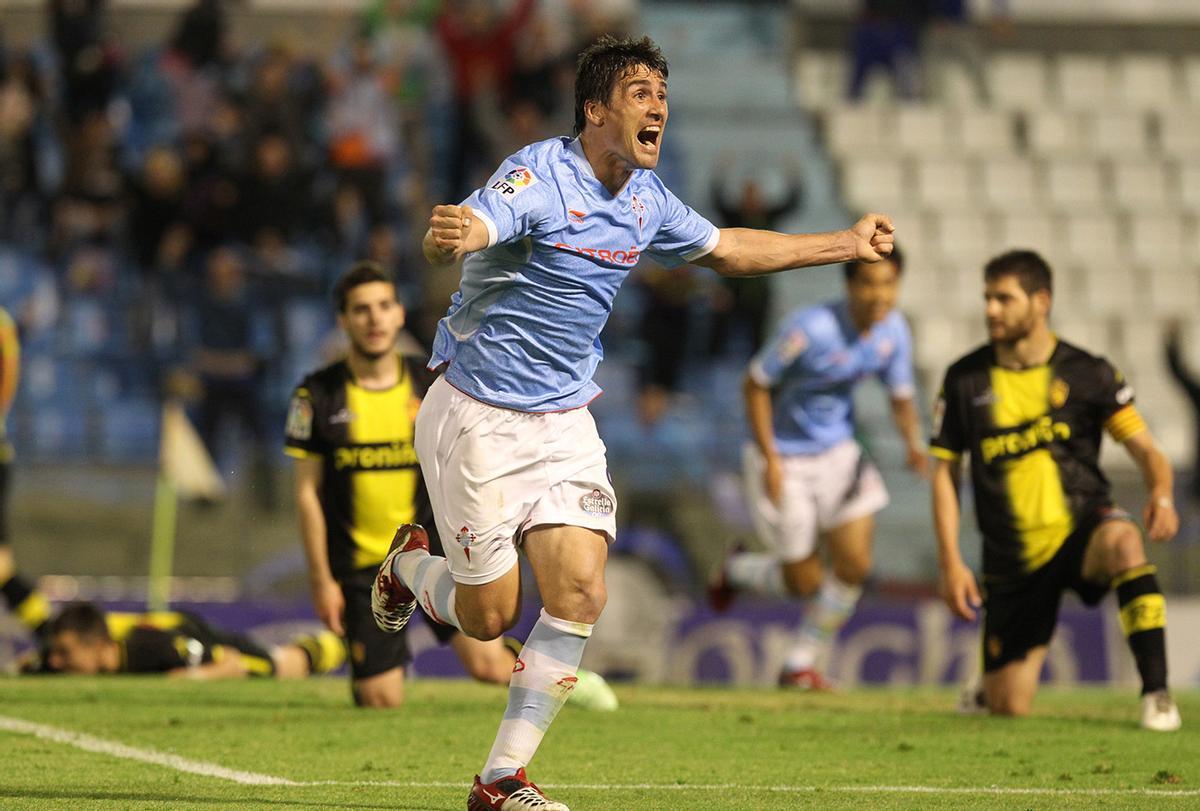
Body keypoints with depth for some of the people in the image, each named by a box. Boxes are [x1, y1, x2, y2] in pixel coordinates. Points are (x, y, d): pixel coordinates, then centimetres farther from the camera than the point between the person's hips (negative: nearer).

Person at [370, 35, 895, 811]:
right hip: (479, 418, -6)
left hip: (564, 423, 6)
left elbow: (727, 248, 21)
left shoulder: (646, 200, 4)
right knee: (489, 616, -1)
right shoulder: (540, 177, -20)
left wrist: (847, 244, 23)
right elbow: (464, 231, -38)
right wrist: (450, 236, -64)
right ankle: (411, 563, 36)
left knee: (580, 594, -10)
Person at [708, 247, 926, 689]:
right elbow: (756, 384, -16)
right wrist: (770, 460, -19)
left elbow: (901, 395, 5)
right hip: (785, 458, -6)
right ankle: (737, 571, 34)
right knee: (804, 581, 0)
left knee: (854, 564, -5)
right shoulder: (811, 328, -26)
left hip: (839, 454, 6)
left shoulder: (892, 329, -7)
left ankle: (802, 663, 15)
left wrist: (913, 443, -16)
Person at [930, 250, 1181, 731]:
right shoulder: (965, 379, 1)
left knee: (1123, 541, -40)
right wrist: (951, 562, -4)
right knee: (1009, 710, -1)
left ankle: (1156, 693, -33)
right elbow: (945, 471, 5)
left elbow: (1144, 448, 0)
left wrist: (1161, 495, -23)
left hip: (1081, 528, -2)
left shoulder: (1087, 373, -3)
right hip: (1013, 559, 2)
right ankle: (992, 683, 39)